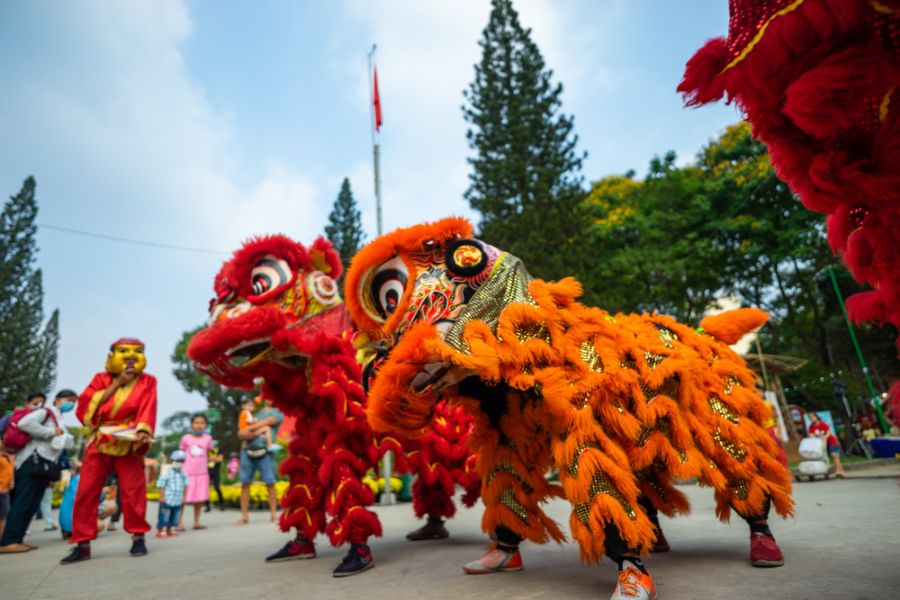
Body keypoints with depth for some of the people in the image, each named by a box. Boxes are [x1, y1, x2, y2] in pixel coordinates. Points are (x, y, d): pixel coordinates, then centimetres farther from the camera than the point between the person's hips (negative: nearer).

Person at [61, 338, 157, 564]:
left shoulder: (147, 381, 3)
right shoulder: (102, 379, 8)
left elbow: (147, 409, -10)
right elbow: (84, 407, -4)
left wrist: (143, 432, -29)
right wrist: (116, 384, -10)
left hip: (128, 445, -2)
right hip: (98, 443, 2)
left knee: (133, 491, -5)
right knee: (86, 492, 2)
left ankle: (138, 537, 8)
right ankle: (82, 544, 13)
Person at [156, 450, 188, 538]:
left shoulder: (183, 474, 5)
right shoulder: (167, 473, -10)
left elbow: (185, 485, 11)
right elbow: (161, 485, -9)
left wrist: (184, 497, 8)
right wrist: (162, 496, -12)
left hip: (178, 501, 5)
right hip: (167, 500, -5)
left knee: (174, 517, 12)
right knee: (164, 517, 0)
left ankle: (169, 531, 26)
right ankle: (160, 531, 14)